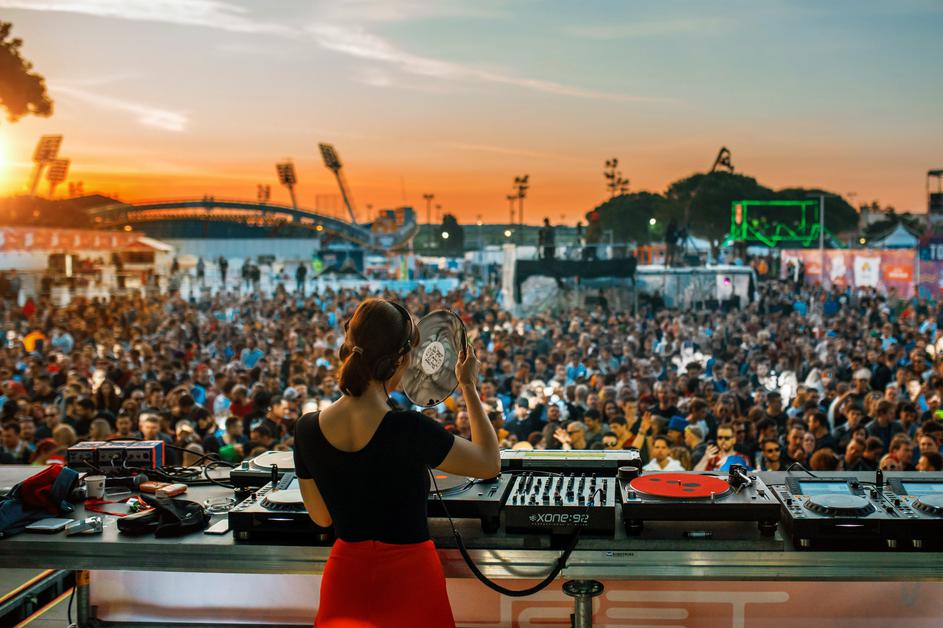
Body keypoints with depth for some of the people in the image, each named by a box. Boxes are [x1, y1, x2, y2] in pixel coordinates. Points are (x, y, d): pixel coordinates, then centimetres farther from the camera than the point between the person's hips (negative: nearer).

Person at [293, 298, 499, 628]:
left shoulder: (307, 429, -10)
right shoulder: (410, 430, -24)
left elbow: (321, 517, 6)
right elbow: (491, 463, -7)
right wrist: (469, 387, 2)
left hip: (345, 578, 4)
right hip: (407, 579, -4)